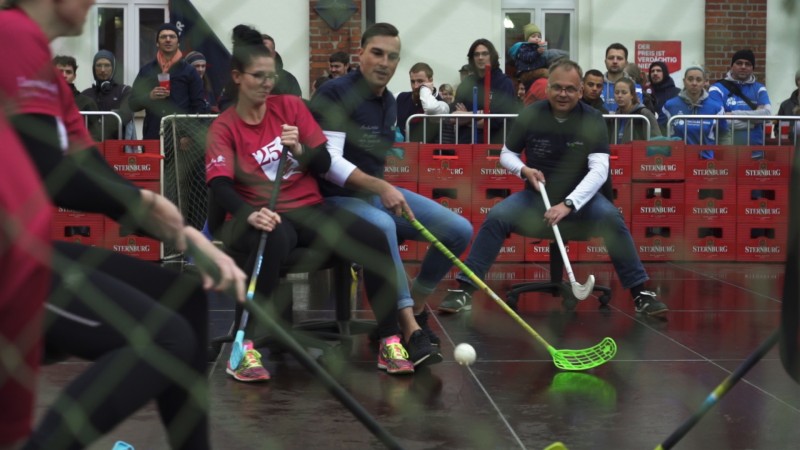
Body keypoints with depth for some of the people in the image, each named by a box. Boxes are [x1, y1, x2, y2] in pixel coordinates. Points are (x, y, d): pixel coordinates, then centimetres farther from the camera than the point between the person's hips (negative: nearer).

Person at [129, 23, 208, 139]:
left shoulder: (189, 71, 10)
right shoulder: (146, 70, 14)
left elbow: (200, 106, 7)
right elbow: (133, 104, 13)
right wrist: (149, 97, -7)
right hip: (152, 136, 1)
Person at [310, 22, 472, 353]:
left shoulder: (389, 102, 11)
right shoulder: (335, 94, -15)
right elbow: (329, 161, -22)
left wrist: (385, 189, 13)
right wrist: (379, 187, -28)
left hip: (380, 191, 8)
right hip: (340, 197, -8)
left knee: (460, 230, -4)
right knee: (382, 226, -41)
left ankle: (415, 307, 13)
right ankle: (411, 329, -39)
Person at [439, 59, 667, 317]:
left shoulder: (592, 120, -10)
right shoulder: (530, 115, -5)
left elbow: (599, 169, -18)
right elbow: (506, 154, 8)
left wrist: (568, 204, -31)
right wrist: (523, 170, -15)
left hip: (580, 197, -1)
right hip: (536, 196, 1)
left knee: (611, 218, -30)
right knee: (496, 217, -25)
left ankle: (640, 292, -20)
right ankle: (465, 288, -18)